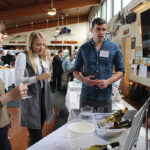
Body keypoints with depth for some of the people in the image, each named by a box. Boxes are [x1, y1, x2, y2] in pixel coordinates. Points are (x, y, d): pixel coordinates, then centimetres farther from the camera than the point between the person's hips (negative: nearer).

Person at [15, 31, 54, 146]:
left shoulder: (43, 57, 11)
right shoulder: (23, 56, -9)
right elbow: (18, 81, -16)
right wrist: (38, 77, -22)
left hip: (43, 99, 6)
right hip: (31, 101, -6)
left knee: (38, 135, 15)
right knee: (37, 138, -1)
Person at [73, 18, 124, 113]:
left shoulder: (114, 48, 2)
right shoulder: (83, 48, 4)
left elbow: (120, 71, 5)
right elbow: (76, 70, 10)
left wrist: (108, 81, -12)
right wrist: (83, 79, -11)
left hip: (105, 97, 0)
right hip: (86, 96, 1)